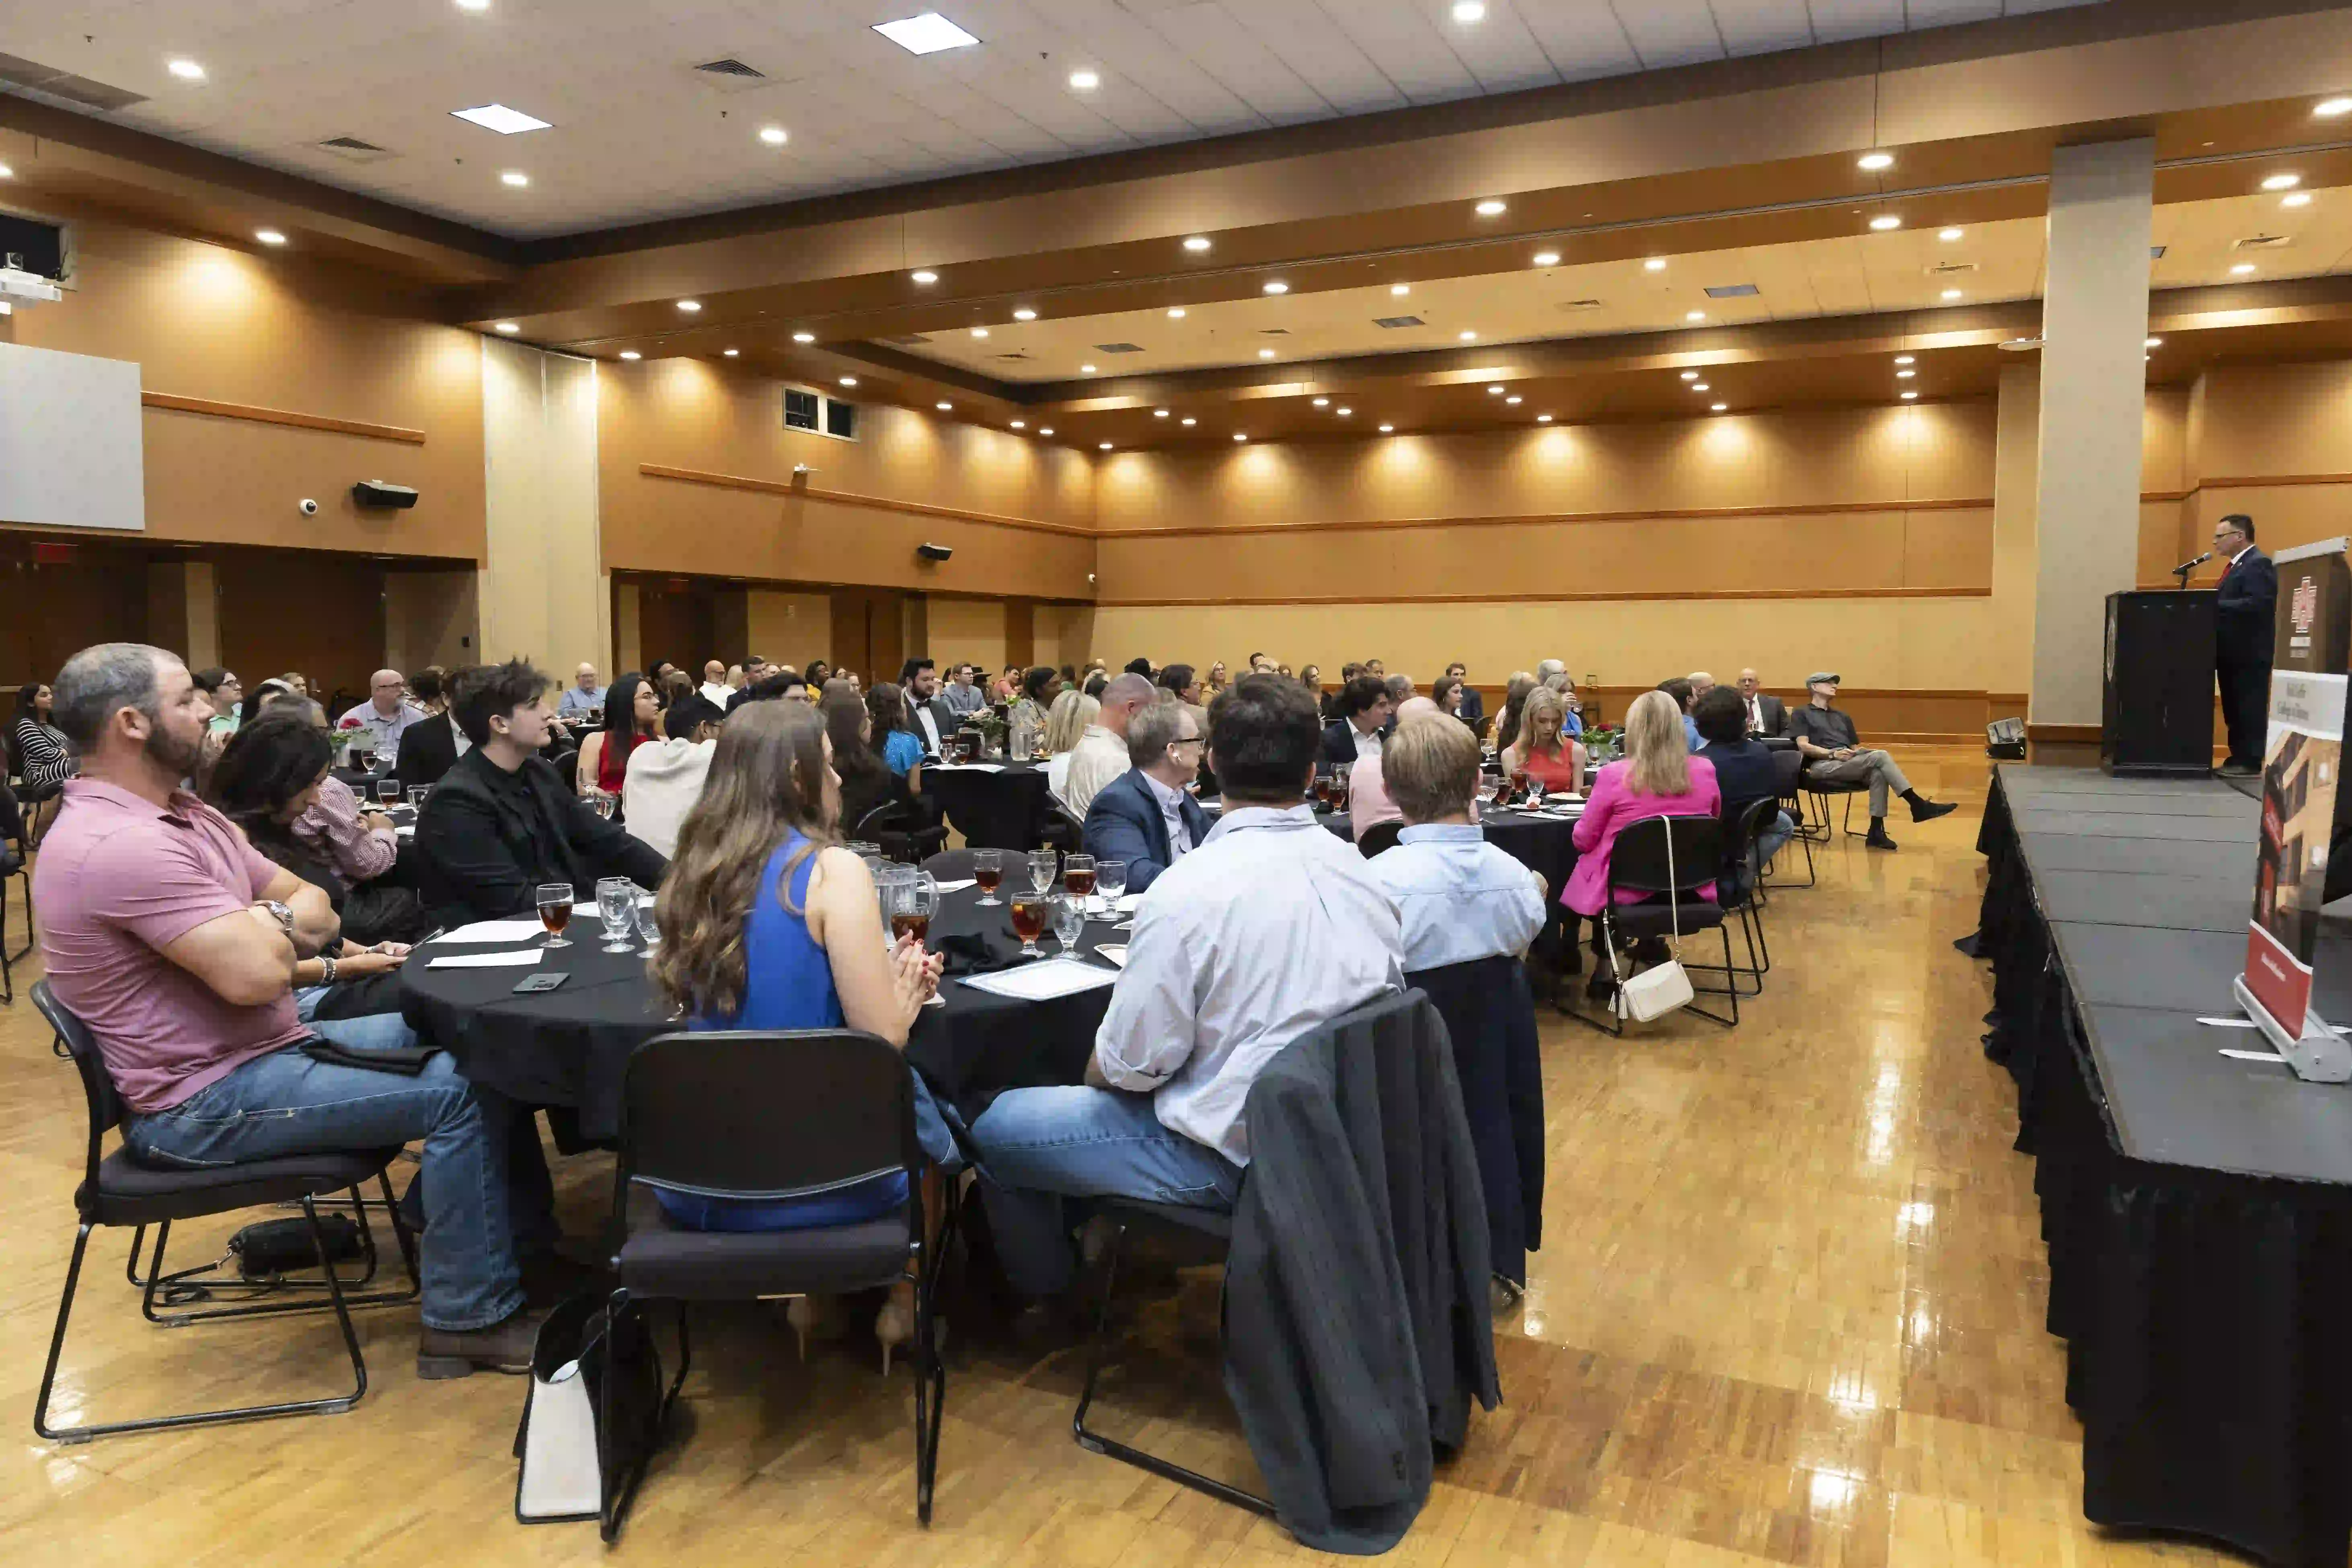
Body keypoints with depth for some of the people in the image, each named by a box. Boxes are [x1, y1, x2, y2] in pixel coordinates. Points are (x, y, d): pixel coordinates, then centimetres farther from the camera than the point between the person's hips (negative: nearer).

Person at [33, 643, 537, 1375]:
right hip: (206, 1100, -10)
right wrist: (281, 921, -8)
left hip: (269, 1045, 10)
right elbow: (259, 973, -30)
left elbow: (315, 911, 9)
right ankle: (472, 1318, -5)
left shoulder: (184, 814, 10)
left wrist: (261, 924, -13)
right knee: (459, 1094, -18)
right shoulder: (118, 844, -24)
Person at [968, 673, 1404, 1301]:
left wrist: (1093, 1075, 5)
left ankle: (1046, 1294, 31)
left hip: (1225, 1155, -8)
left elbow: (1133, 1063, -20)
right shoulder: (1360, 871, -3)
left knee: (993, 1126, 10)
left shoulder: (1189, 889, -24)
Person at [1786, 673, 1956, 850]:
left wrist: (1860, 752, -1)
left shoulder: (1843, 717, 31)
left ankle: (1876, 831, -34)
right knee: (1880, 757, -27)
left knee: (1878, 772, -31)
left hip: (1848, 763, 6)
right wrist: (1833, 754, -17)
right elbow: (1803, 746, -5)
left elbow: (1855, 747, 25)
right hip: (1822, 766, -6)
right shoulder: (1802, 714, 11)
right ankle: (1918, 806, -26)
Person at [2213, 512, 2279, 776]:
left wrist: (2214, 605, -23)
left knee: (2250, 710, -6)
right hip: (2233, 651, 10)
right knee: (2234, 710, 13)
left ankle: (2252, 762, -3)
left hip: (2250, 653, -10)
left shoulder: (2258, 564, -12)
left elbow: (2258, 604, -24)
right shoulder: (2237, 565, 19)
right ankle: (2238, 758, 19)